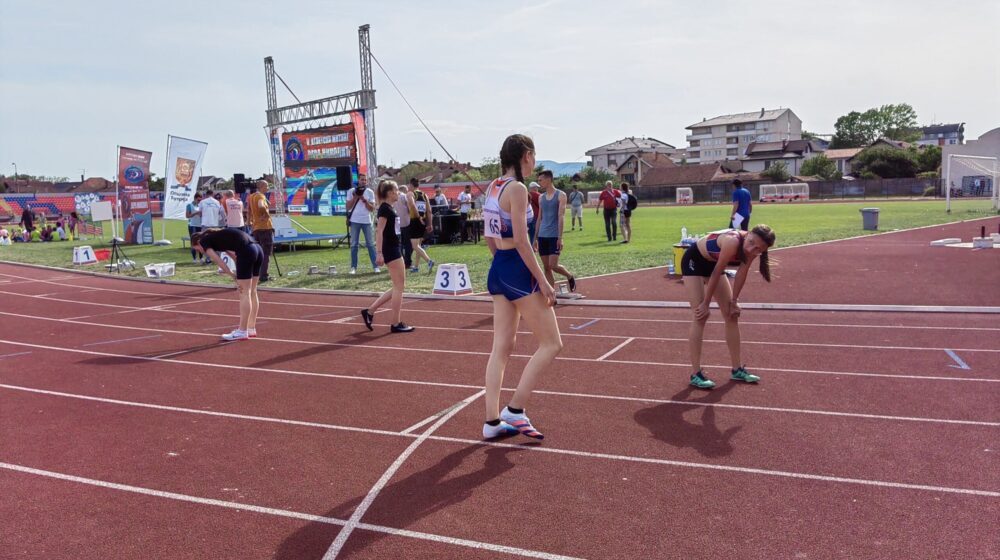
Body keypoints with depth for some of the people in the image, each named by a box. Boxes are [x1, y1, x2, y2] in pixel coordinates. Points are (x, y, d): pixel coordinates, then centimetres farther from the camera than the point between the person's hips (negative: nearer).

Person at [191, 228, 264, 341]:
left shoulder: (204, 240, 9)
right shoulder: (217, 236, 31)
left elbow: (219, 262, -2)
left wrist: (233, 275, 3)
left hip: (246, 251, -8)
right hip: (258, 249, 8)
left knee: (244, 293, -3)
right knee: (252, 292, 14)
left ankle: (242, 332, 3)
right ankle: (251, 328, 21)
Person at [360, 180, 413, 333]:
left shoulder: (389, 208, 15)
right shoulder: (385, 208, -13)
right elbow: (379, 231, -19)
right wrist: (379, 253, -24)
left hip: (394, 249, 10)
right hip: (390, 250, -10)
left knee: (398, 286, 13)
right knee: (399, 286, -4)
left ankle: (370, 311, 16)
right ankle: (396, 324, 3)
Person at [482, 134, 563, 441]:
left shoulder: (493, 187, 12)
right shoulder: (517, 189, -15)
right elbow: (521, 240, -19)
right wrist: (543, 281, -16)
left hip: (498, 269, 9)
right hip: (518, 269, -9)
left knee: (502, 347, 12)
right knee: (551, 344, 2)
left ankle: (492, 421, 15)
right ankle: (514, 409, 3)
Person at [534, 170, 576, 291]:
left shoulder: (560, 195, -3)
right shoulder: (541, 198, 13)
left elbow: (561, 217, -11)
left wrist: (560, 237, -18)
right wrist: (535, 238, 13)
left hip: (554, 236, -5)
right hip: (542, 236, 5)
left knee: (553, 265, -12)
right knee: (546, 268, 4)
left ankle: (570, 277, 17)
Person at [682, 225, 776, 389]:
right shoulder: (733, 242, -39)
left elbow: (742, 273, -6)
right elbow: (716, 273, -30)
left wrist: (734, 301, -5)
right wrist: (705, 303, -21)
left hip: (712, 263, 7)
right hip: (693, 261, -7)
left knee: (732, 315, 5)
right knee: (700, 316, -13)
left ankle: (737, 369, 15)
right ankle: (696, 374, -9)